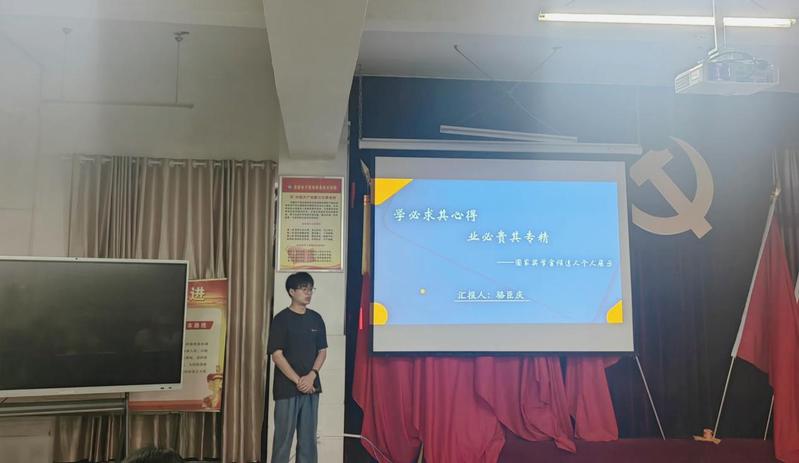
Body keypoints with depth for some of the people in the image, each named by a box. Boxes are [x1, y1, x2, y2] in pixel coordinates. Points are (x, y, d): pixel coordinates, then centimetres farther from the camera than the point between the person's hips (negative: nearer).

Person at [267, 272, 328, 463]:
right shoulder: (281, 319, -5)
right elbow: (277, 355, -9)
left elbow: (322, 351, 9)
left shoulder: (316, 318, 9)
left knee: (309, 437, 7)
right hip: (287, 387, -4)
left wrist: (311, 376, -8)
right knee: (284, 436, -1)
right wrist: (297, 380, -14)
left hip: (311, 386, 4)